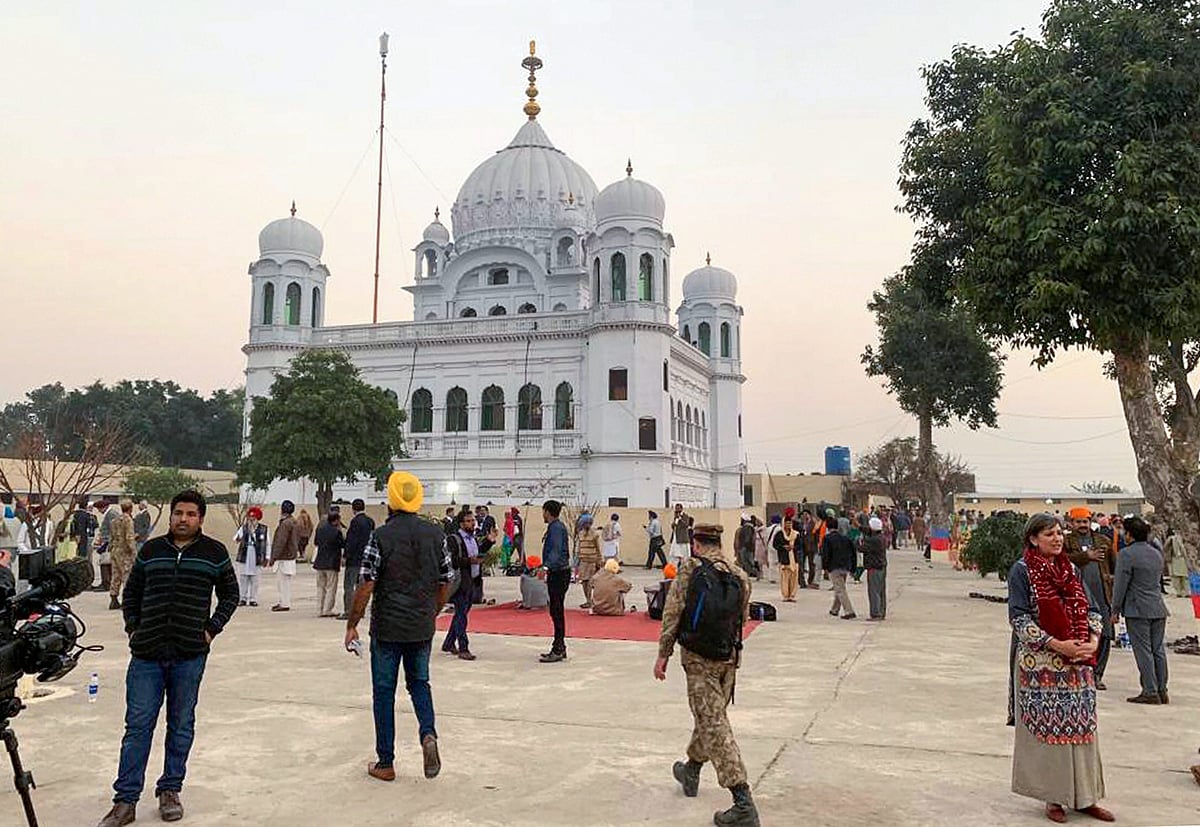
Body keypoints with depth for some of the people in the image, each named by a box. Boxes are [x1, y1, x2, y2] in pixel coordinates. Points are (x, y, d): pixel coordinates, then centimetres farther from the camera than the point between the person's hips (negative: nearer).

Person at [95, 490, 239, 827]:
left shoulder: (215, 553, 3)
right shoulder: (150, 550, 8)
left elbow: (230, 594, 12)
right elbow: (131, 593, 18)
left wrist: (212, 629, 2)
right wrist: (133, 628, 7)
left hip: (190, 655, -1)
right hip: (146, 653, 1)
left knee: (181, 726, 9)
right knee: (138, 726, 3)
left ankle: (170, 791, 24)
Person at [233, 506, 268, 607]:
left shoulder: (263, 529, 3)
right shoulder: (243, 528, 4)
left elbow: (268, 544, 7)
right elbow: (235, 539, -6)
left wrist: (266, 558, 4)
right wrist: (238, 539, -30)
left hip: (257, 558, -1)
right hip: (243, 558, 1)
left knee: (254, 579, 3)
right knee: (242, 579, 4)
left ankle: (253, 599, 10)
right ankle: (243, 598, 13)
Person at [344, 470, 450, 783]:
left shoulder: (381, 535, -12)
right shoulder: (436, 533, 0)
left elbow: (366, 586, -12)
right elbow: (444, 583, 7)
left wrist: (352, 625, -2)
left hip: (387, 628, -3)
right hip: (422, 628, 3)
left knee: (384, 692, 9)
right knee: (419, 682, 21)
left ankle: (386, 763, 16)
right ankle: (428, 733, -4)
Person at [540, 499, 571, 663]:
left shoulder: (556, 528, -16)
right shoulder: (555, 527, 16)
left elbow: (556, 551, -27)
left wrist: (546, 567, -40)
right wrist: (547, 567, 35)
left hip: (559, 574, -10)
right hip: (556, 573, 10)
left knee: (556, 612, -7)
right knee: (556, 611, 14)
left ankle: (558, 650, -3)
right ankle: (559, 648, 21)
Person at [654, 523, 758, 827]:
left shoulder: (690, 568, -9)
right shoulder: (740, 576, 4)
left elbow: (672, 613, -10)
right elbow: (742, 618, 10)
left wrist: (663, 654, -3)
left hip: (698, 658, -6)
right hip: (729, 657, 6)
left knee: (714, 725, -6)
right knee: (708, 716, 23)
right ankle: (691, 770, 44)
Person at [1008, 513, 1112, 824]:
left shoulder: (1071, 569, 10)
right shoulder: (1021, 571, -7)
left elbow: (1091, 609, 12)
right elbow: (1019, 618, -12)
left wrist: (1093, 640, -6)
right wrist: (1057, 645, -19)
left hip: (1078, 663, 5)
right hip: (1040, 663, -5)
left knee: (1082, 727, 8)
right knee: (1046, 728, 1)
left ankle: (1084, 796, 19)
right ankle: (1053, 797, 13)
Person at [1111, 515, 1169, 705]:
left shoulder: (1126, 554, -12)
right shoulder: (1157, 553, 11)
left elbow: (1120, 584, -11)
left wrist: (1115, 610, -4)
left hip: (1138, 610, -7)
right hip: (1158, 609, 7)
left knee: (1143, 651, -3)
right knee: (1158, 650, 11)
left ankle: (1150, 692, -2)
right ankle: (1162, 691, 15)